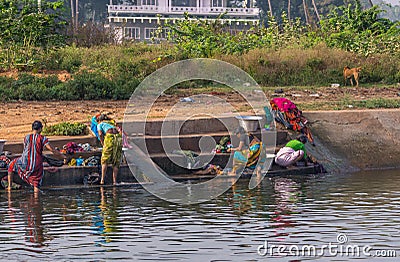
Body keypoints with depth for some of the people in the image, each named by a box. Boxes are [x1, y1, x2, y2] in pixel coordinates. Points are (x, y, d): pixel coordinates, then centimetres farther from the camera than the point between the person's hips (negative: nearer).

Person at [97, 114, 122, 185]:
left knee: (105, 160, 3)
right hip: (119, 137, 4)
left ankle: (102, 180, -6)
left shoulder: (100, 124, 21)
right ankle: (114, 181, 2)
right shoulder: (112, 124, 36)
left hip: (110, 137, -4)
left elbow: (100, 134, 3)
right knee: (116, 161, 8)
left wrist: (103, 145, 9)